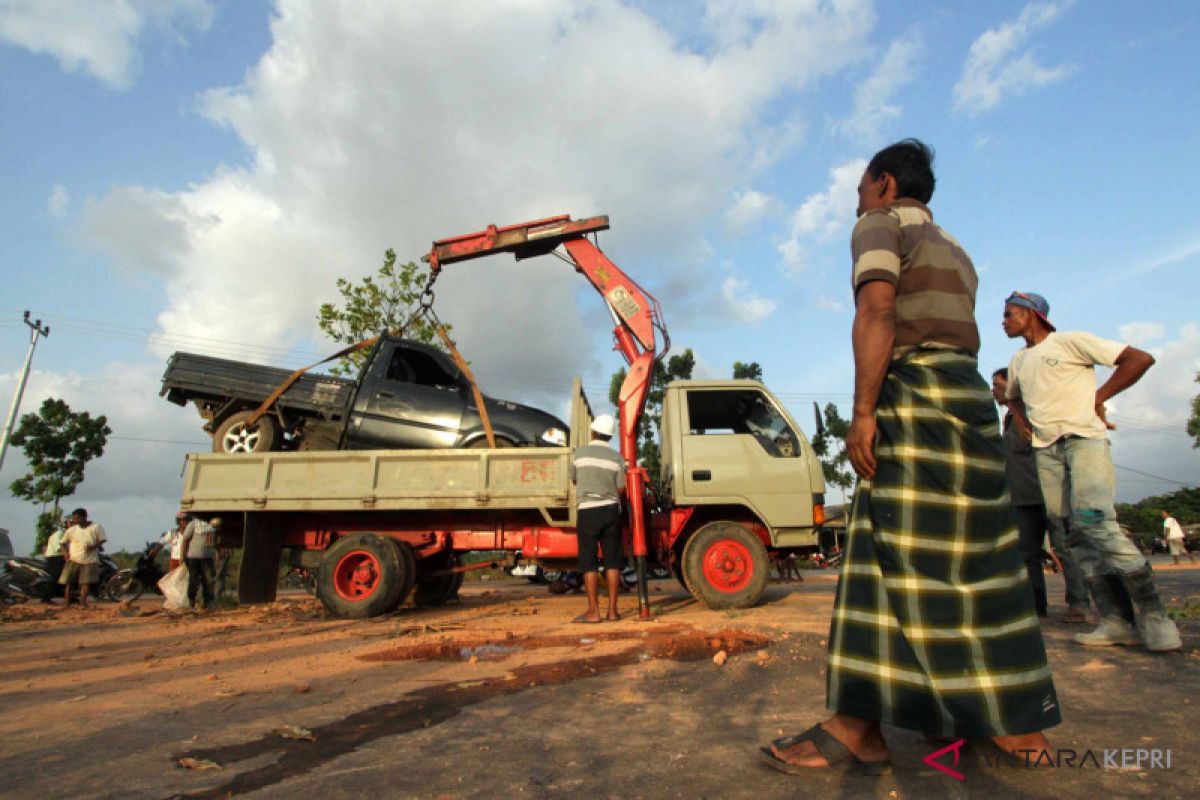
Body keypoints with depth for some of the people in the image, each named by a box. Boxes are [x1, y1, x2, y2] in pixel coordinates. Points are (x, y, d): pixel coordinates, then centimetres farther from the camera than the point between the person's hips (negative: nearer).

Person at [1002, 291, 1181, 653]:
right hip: (1046, 450, 6)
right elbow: (1013, 396, 37)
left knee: (1095, 522, -21)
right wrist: (1021, 421, 18)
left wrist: (1099, 396, -6)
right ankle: (1118, 622, 1)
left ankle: (1152, 614, -9)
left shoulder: (1070, 341, 0)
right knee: (1074, 532, -1)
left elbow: (1141, 359, -4)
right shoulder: (1018, 361, 20)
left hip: (1084, 440, -6)